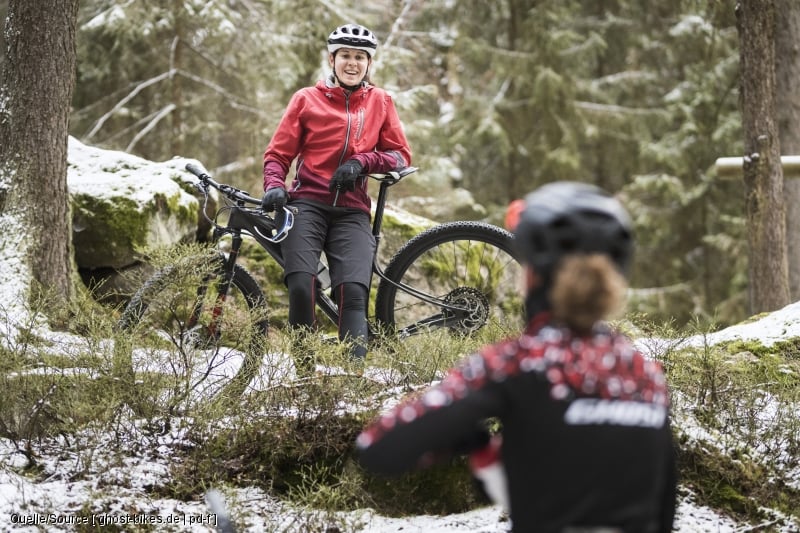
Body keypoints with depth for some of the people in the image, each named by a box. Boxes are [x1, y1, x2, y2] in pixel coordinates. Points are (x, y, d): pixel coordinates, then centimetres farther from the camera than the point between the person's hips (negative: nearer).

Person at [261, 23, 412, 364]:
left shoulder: (380, 102, 12)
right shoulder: (307, 99, 8)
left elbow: (402, 157, 10)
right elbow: (278, 153, 8)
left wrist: (362, 162, -8)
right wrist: (274, 187, -12)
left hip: (351, 211, 1)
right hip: (308, 204, -1)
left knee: (354, 291, -19)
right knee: (300, 286, -21)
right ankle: (303, 368, -6)